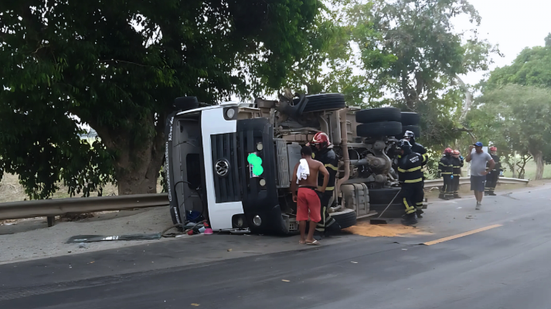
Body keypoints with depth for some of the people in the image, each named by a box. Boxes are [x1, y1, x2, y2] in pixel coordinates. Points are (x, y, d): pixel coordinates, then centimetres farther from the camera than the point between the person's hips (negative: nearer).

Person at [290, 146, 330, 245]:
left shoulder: (298, 164, 6)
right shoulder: (317, 164, 1)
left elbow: (294, 180, 0)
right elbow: (326, 174, -15)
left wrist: (293, 194, 8)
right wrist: (323, 188, -10)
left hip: (301, 190, 3)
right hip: (312, 191, -3)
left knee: (302, 215, 10)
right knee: (314, 216, 7)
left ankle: (302, 238, 16)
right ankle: (310, 238, 3)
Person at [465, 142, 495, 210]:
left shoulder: (486, 155, -6)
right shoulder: (472, 153, 4)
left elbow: (493, 163, -5)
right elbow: (467, 160, -10)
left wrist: (487, 171, -7)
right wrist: (470, 151, -10)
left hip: (481, 175, -4)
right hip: (473, 175, 4)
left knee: (480, 190, -6)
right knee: (475, 189, 12)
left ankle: (479, 204, -4)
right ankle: (478, 201, 26)